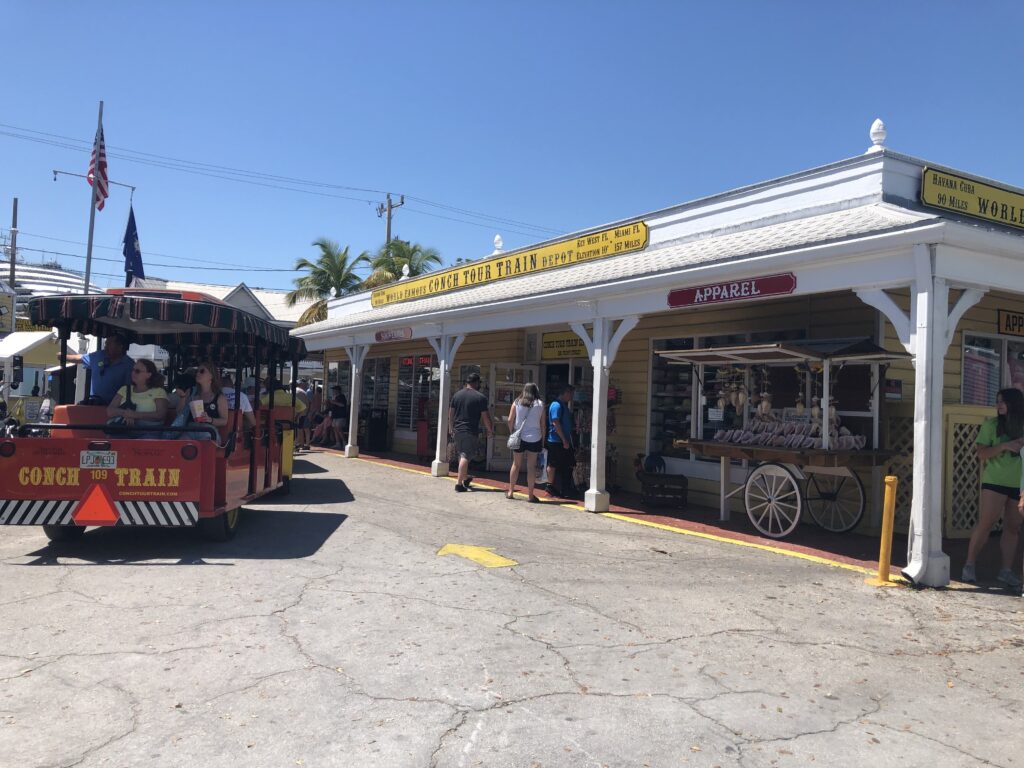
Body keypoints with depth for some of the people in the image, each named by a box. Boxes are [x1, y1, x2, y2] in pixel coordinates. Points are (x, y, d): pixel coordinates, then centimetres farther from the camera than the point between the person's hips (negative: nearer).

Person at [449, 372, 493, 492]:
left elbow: (450, 413, 12)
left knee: (461, 454, 20)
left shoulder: (457, 395, 7)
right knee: (465, 456, -5)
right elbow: (485, 417, -7)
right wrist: (490, 430, 7)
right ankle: (459, 484, -7)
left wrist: (451, 428, 23)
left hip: (457, 430, 6)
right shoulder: (480, 398, -8)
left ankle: (465, 477, 35)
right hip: (471, 432, -6)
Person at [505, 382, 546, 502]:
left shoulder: (517, 402, 1)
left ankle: (510, 492, 18)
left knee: (516, 464, 13)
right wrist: (543, 440, 8)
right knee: (531, 466, 3)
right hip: (534, 438, -1)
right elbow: (542, 424, 1)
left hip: (518, 438, 1)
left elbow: (510, 420, 0)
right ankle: (530, 495, 5)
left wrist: (512, 433, 13)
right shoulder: (540, 404, -1)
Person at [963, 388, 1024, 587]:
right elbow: (981, 453, -5)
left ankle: (1006, 571, 12)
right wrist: (1004, 446, -18)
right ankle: (969, 566, 3)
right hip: (995, 482, -3)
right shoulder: (991, 425, -1)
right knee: (985, 524, -5)